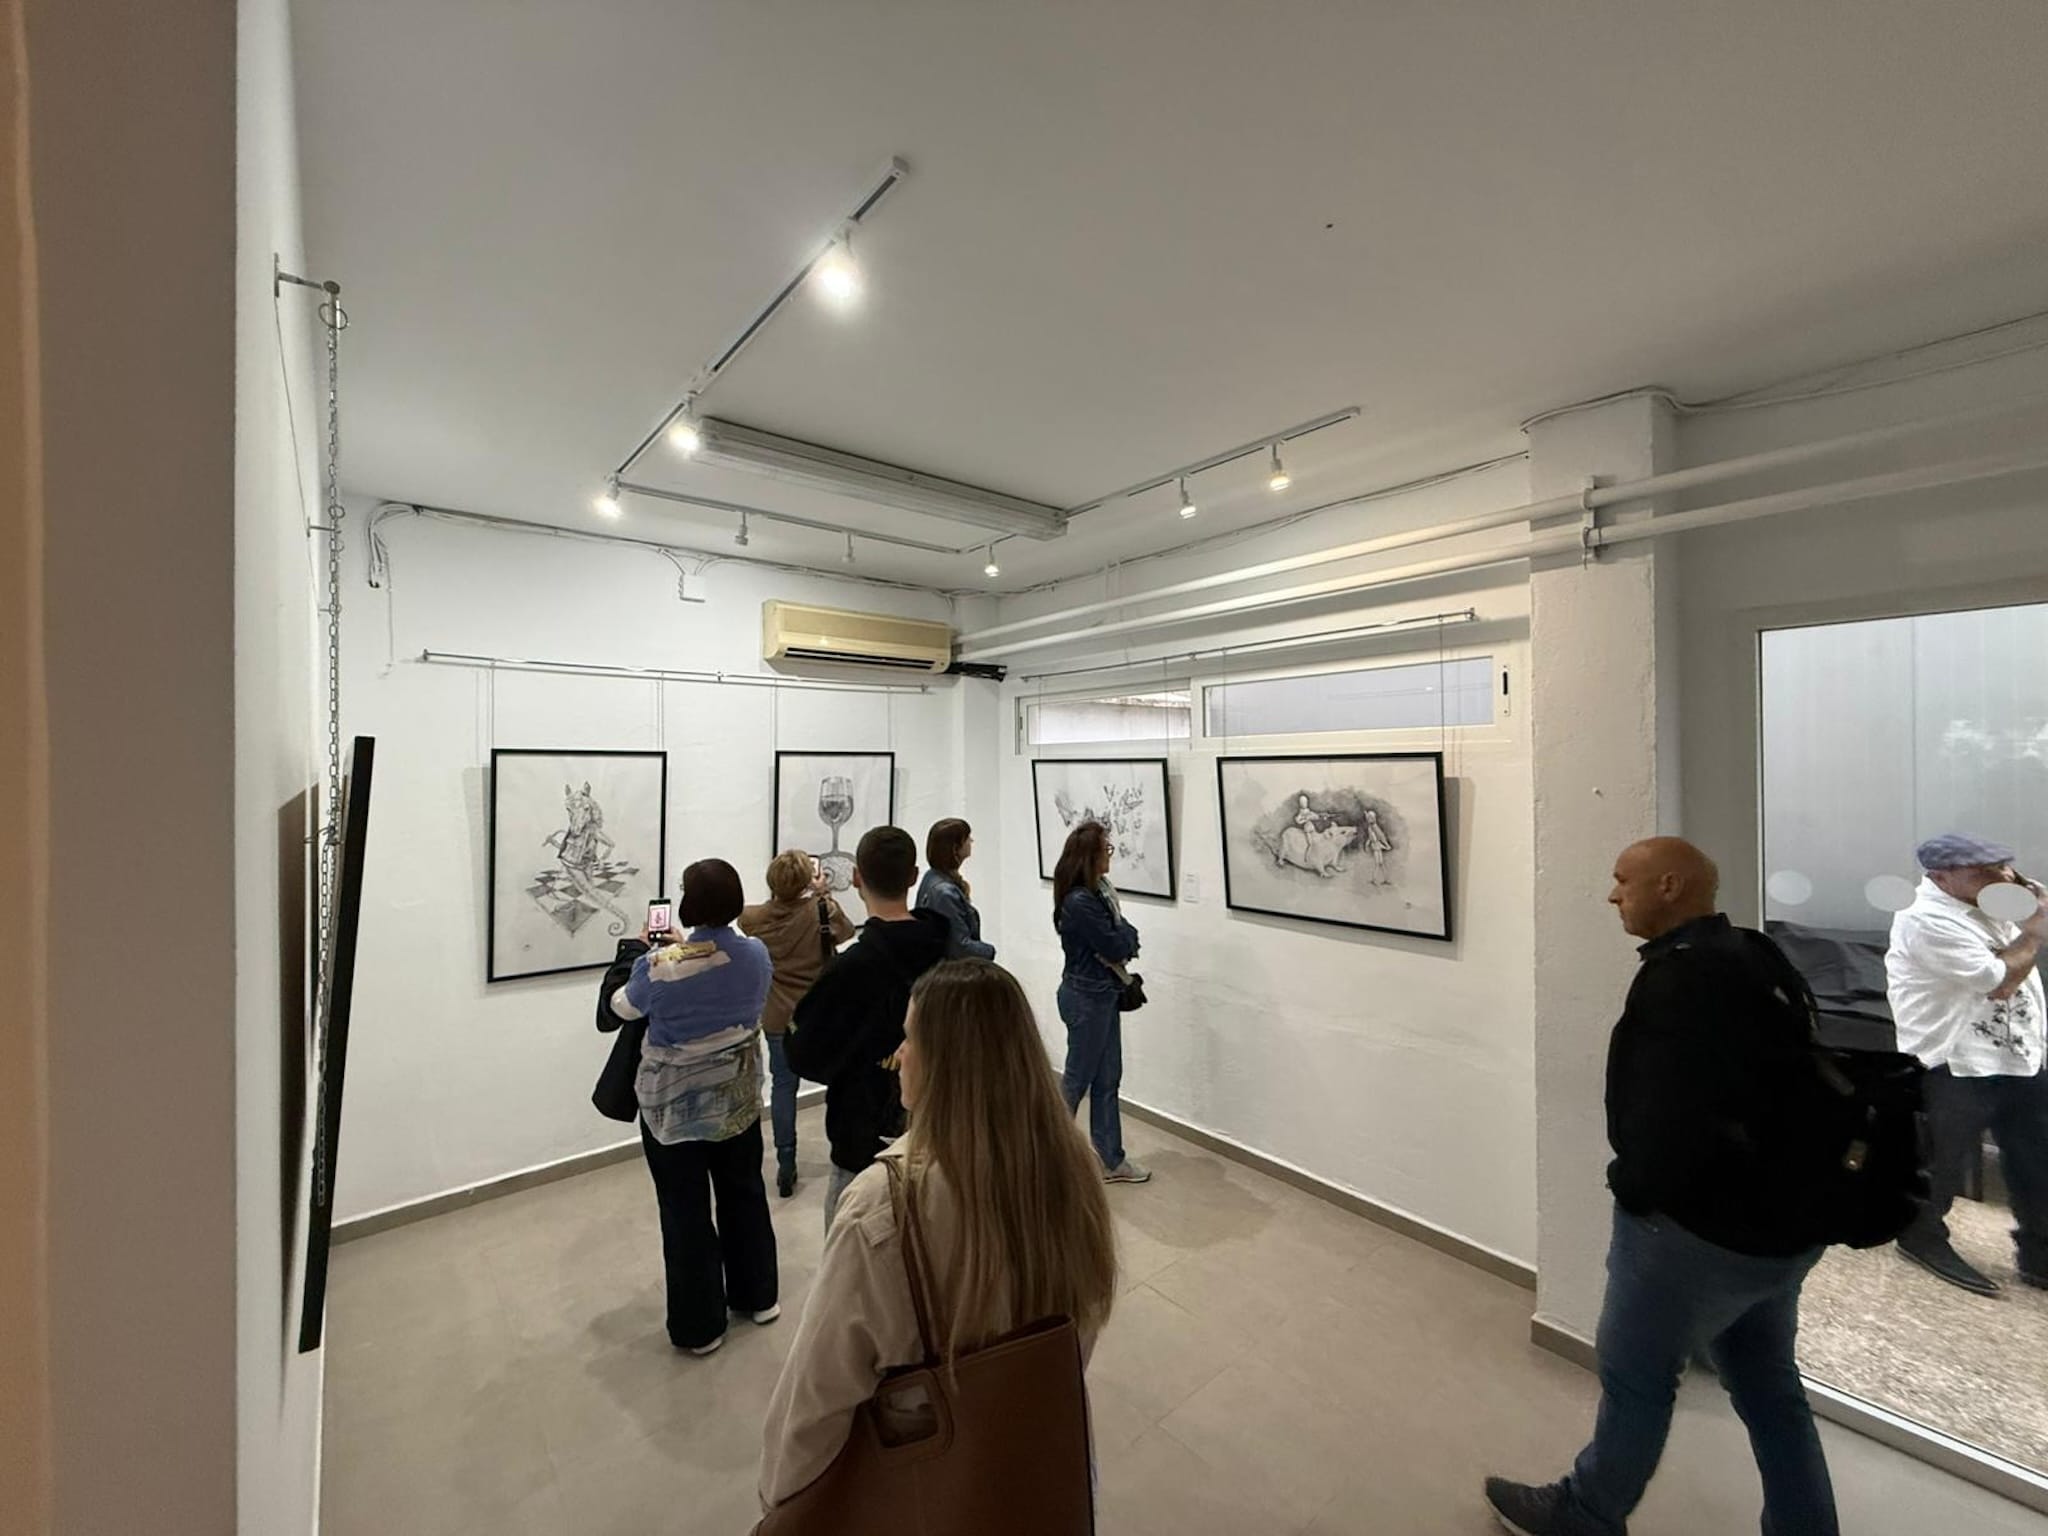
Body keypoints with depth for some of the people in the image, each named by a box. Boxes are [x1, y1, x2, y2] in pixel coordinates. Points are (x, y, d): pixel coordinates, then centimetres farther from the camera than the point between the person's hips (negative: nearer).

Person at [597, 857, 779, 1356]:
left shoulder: (658, 965, -24)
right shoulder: (757, 954, -13)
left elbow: (620, 1005, -3)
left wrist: (636, 948, 11)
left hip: (675, 1108, -4)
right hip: (739, 1100, 4)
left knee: (686, 1213, 13)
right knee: (745, 1194, 21)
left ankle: (699, 1325, 28)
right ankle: (757, 1296, 39)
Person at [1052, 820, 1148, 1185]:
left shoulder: (1098, 891, 6)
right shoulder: (1080, 902, -24)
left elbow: (1120, 943, 6)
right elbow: (1118, 946, -20)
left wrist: (1121, 935, -15)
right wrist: (1126, 930, -1)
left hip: (1101, 994, 9)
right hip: (1086, 997, -9)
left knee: (1107, 1080, 15)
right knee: (1077, 1079, 7)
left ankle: (1110, 1161, 26)